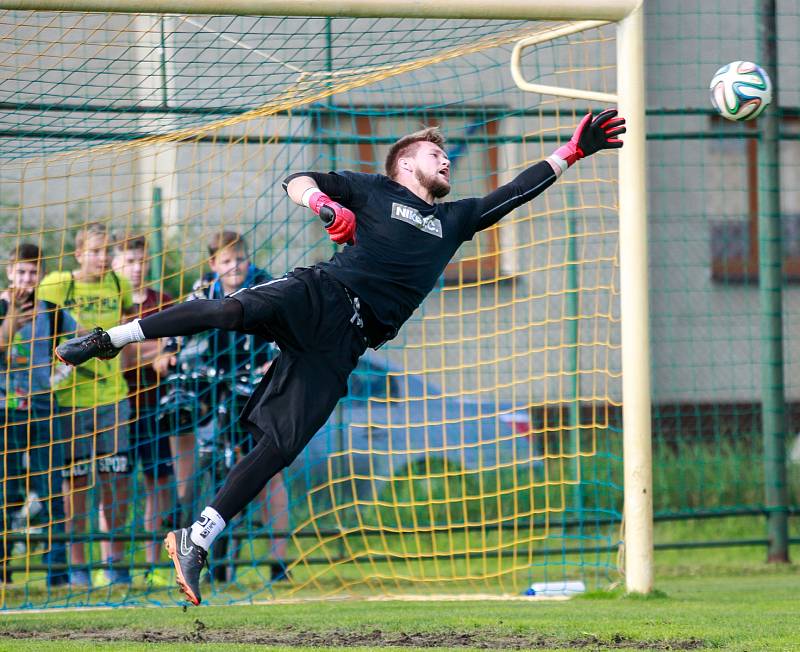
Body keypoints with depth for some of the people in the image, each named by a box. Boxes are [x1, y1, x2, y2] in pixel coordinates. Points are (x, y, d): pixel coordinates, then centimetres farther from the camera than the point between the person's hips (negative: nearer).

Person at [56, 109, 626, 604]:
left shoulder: (455, 219, 29)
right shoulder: (373, 190, 16)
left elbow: (518, 191, 29)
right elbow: (297, 182, 10)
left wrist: (574, 151, 24)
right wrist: (326, 206, -11)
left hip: (344, 345, 4)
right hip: (321, 294, -4)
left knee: (281, 445, -9)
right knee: (235, 310, -35)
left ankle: (196, 541, -8)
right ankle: (112, 339, -25)